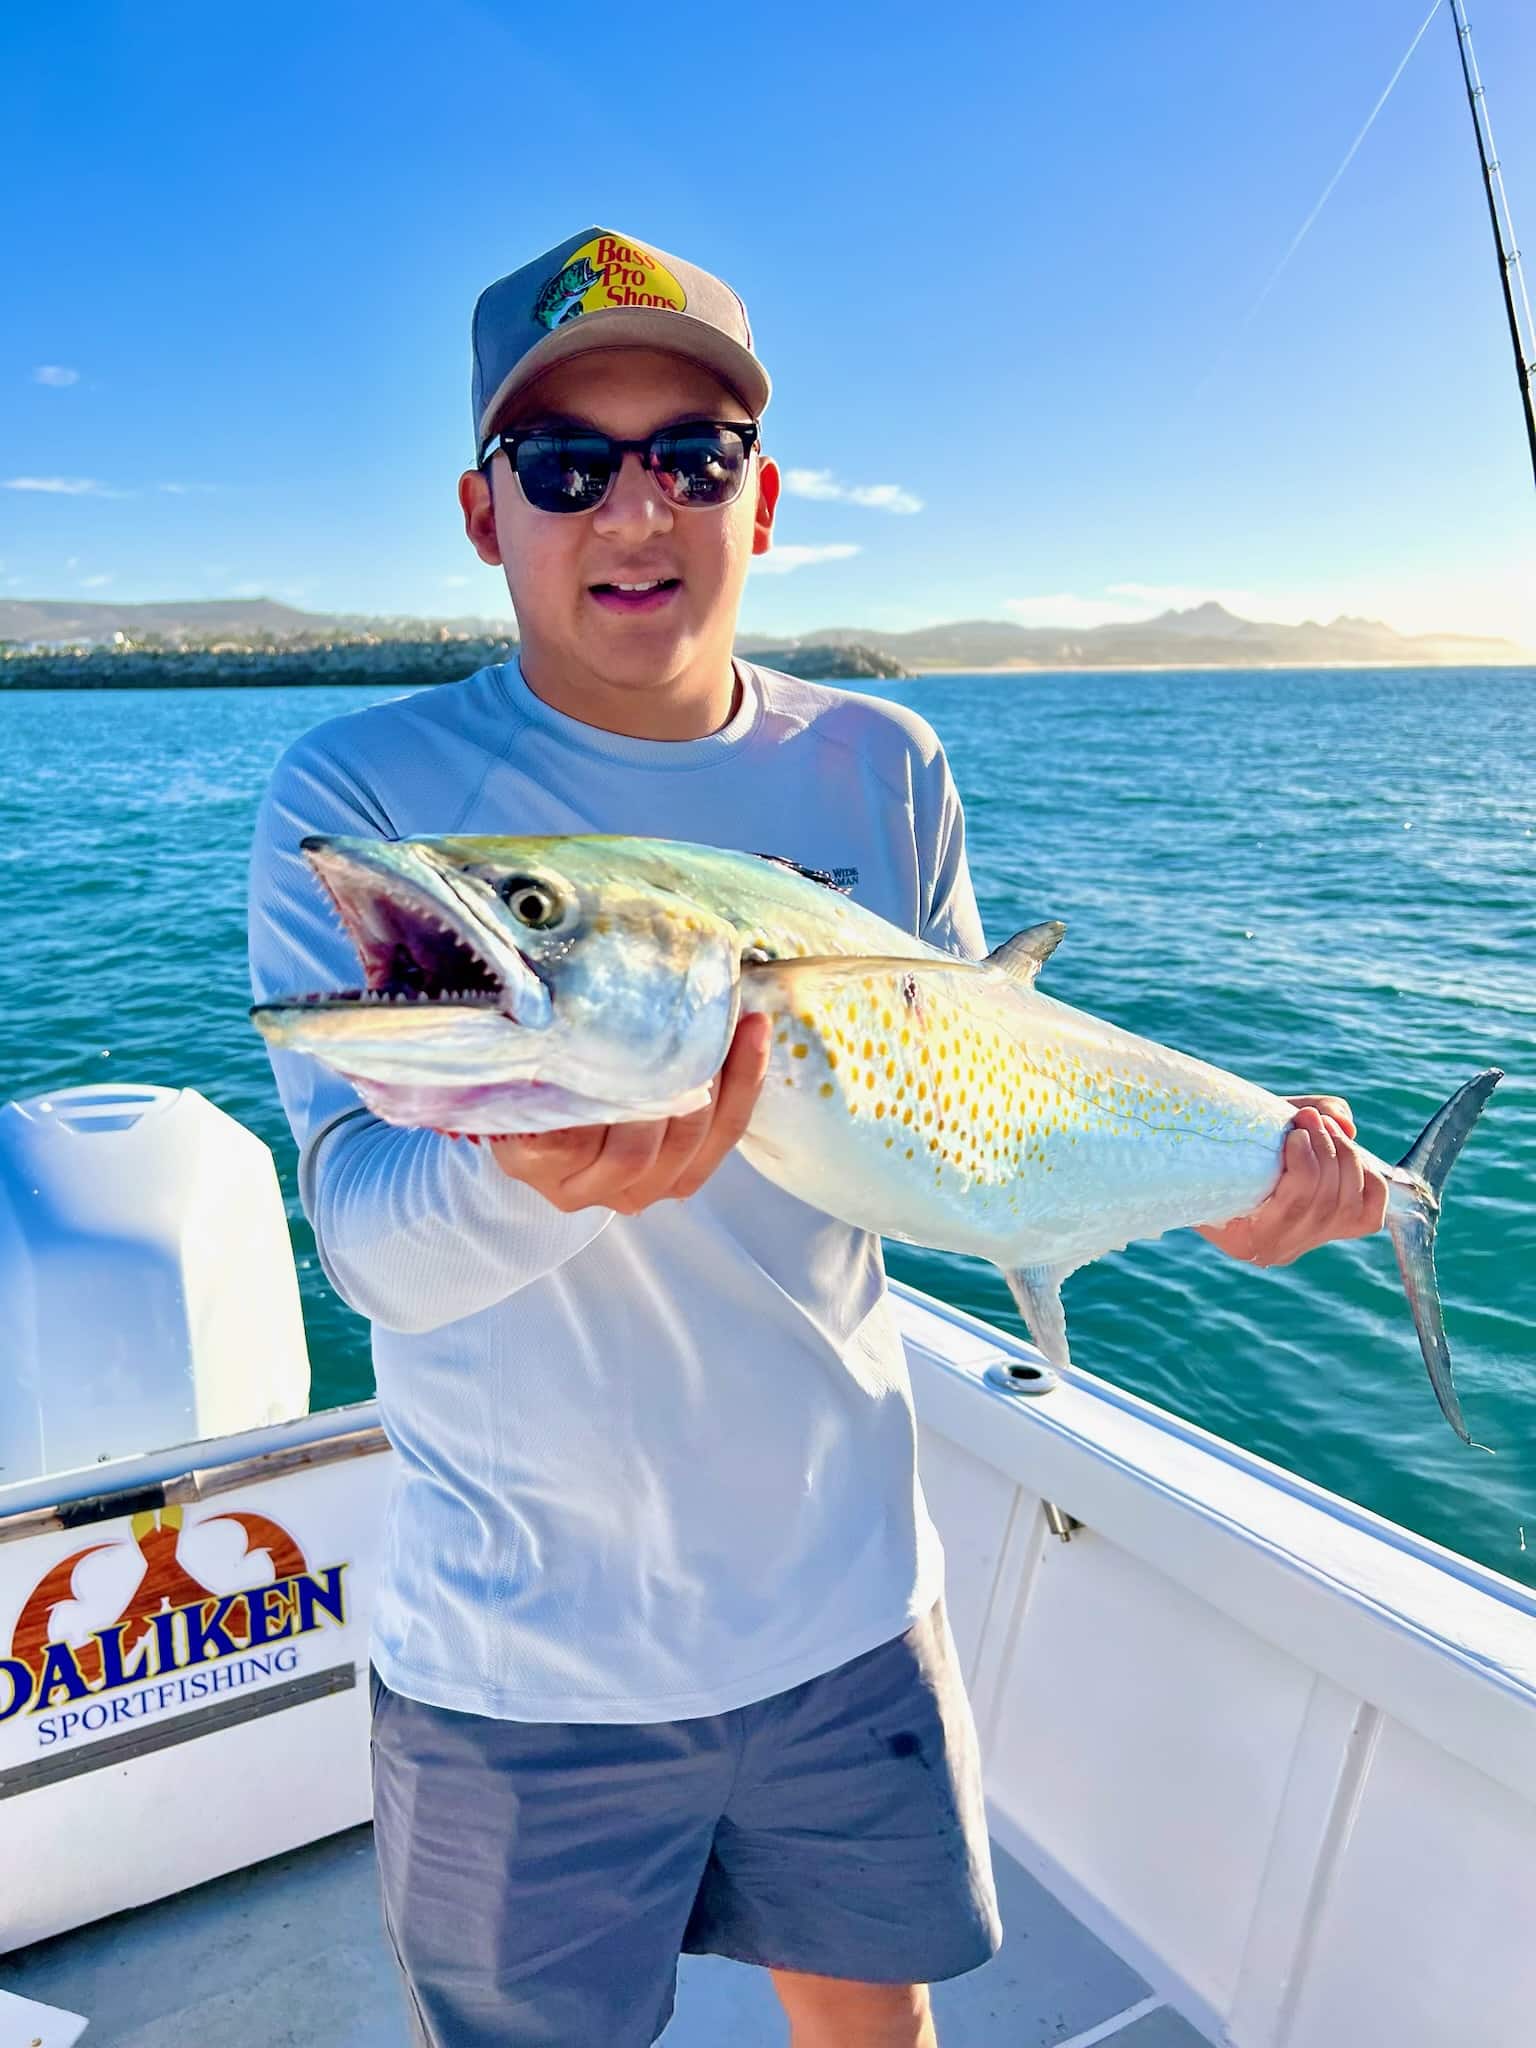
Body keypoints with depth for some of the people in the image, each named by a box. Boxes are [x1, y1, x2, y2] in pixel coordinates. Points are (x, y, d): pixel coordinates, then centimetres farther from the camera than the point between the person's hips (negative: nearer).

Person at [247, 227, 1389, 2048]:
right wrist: (530, 1178, -40)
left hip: (847, 1602, 3)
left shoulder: (883, 771, -3)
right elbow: (367, 1243, -18)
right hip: (520, 1659, -2)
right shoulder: (357, 796, -13)